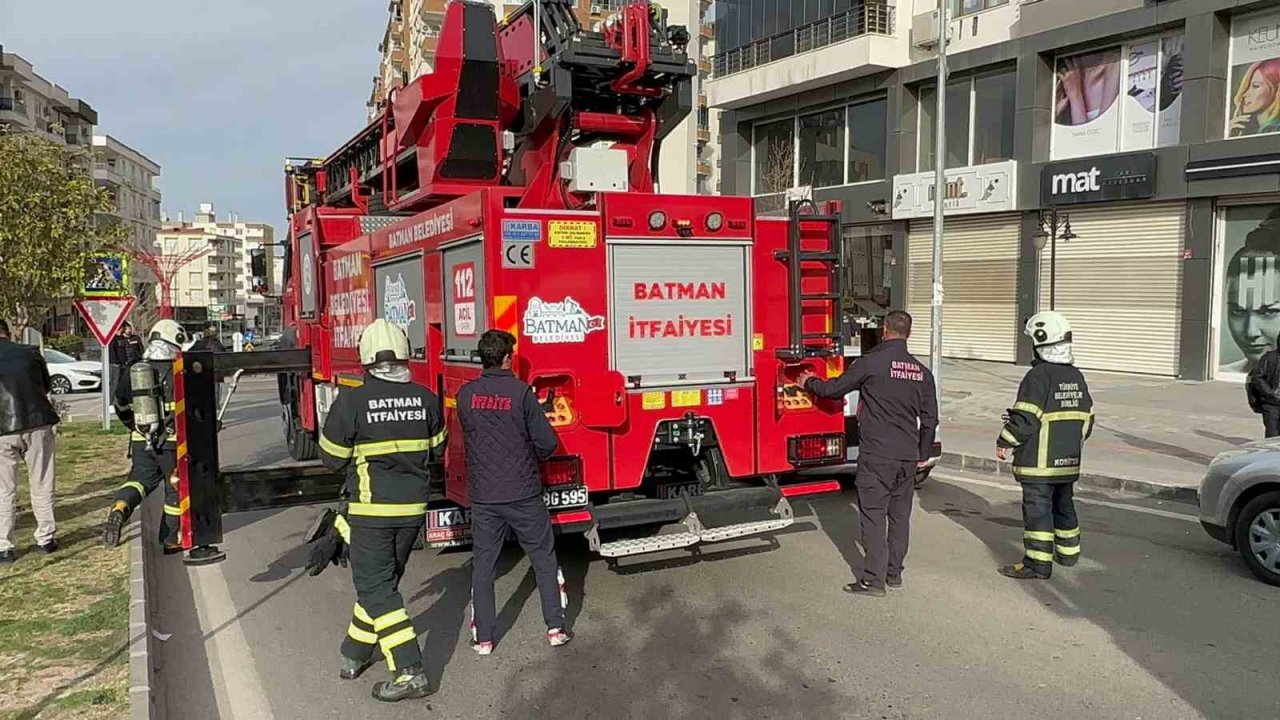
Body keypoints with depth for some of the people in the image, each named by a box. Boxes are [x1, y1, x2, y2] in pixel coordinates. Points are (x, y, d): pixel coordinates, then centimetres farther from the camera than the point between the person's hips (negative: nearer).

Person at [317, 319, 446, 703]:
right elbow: (436, 451, 10)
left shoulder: (351, 401, -15)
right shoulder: (426, 399, -3)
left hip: (371, 510, -5)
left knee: (377, 589, 2)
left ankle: (410, 673, -3)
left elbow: (331, 458, -5)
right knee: (381, 581, 20)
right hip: (413, 507, 5)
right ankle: (355, 654, 35)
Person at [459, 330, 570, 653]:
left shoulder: (465, 395, -2)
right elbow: (547, 442, -10)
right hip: (523, 494, -2)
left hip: (483, 496, 3)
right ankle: (555, 628, 16)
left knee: (483, 566, 13)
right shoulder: (522, 392, -12)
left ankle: (483, 638, 16)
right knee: (544, 560, 12)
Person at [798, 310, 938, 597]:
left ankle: (874, 579, 0)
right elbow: (930, 418, 12)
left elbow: (834, 389, -1)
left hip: (877, 456, -6)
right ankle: (894, 573, 23)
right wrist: (923, 454, 23)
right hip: (908, 456, 6)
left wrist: (809, 382, 19)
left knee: (874, 515, -1)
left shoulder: (871, 362, -10)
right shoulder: (922, 372, 7)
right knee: (900, 515, 14)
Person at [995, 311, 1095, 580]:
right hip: (1068, 460, 8)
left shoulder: (1038, 376, -16)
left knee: (1037, 508, -3)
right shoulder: (1076, 376, 11)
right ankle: (1068, 552, 34)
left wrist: (1004, 443, -8)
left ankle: (1038, 563, -1)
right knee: (1063, 504, 21)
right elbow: (1086, 418, 17)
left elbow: (1025, 418, -19)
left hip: (1040, 461, -8)